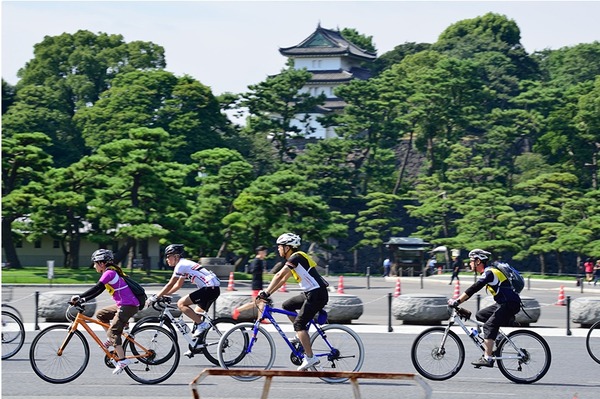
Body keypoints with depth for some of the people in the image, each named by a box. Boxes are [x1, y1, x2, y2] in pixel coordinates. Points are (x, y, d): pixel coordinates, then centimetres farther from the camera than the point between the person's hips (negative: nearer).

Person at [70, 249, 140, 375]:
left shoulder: (109, 273, -13)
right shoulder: (110, 272, 16)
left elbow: (96, 289, -21)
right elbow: (98, 292, 17)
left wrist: (79, 297, -19)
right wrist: (83, 300, 9)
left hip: (129, 306, -10)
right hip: (122, 305, 10)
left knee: (113, 331, -12)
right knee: (100, 314, 17)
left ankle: (122, 360, -15)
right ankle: (112, 340, 17)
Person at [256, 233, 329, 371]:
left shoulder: (296, 257, -13)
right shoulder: (293, 259, 18)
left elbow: (279, 275, -21)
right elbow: (283, 279, 22)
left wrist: (266, 292, -19)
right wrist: (268, 293, 15)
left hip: (317, 294, -10)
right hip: (310, 293, 10)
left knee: (299, 323, -12)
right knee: (287, 306, 16)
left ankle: (310, 358, -15)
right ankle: (301, 336, 17)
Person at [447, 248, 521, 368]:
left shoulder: (489, 273, -15)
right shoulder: (487, 272, 16)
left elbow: (473, 289, -23)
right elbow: (472, 290, 18)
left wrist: (457, 301, -22)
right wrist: (457, 300, 10)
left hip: (510, 304, -10)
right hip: (503, 304, 10)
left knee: (489, 326, -16)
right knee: (480, 316, 12)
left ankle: (487, 358, -20)